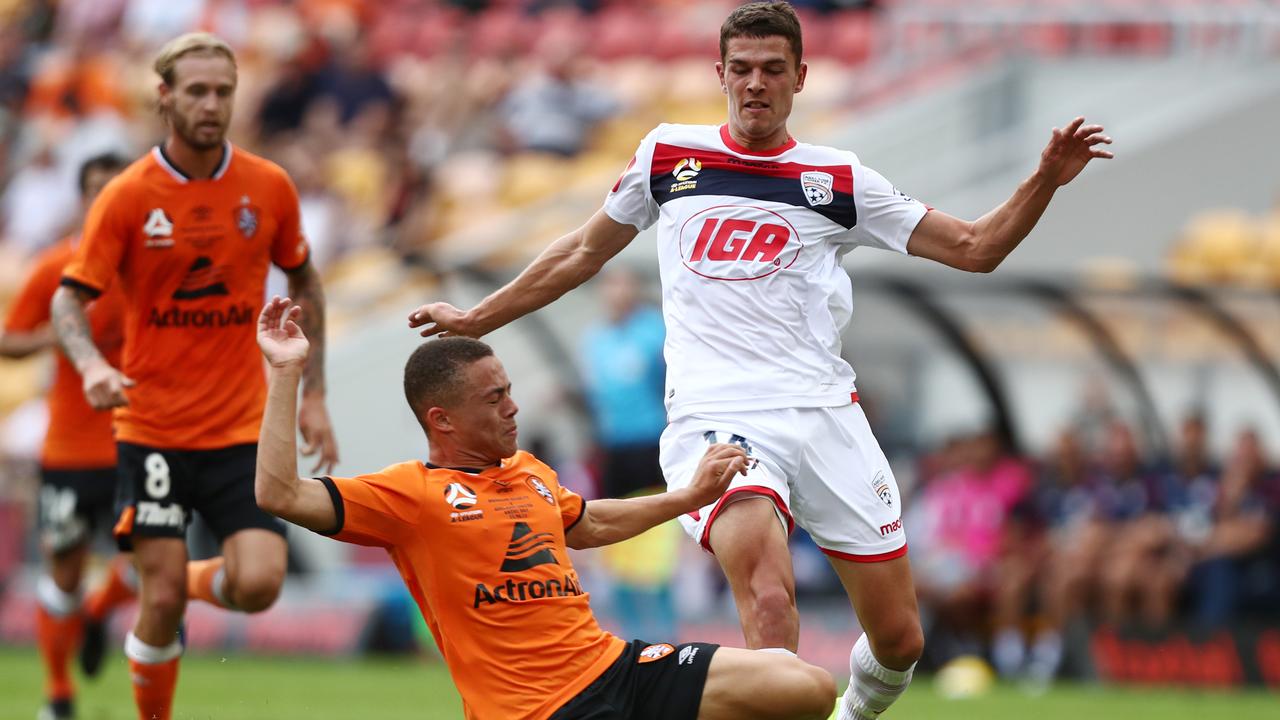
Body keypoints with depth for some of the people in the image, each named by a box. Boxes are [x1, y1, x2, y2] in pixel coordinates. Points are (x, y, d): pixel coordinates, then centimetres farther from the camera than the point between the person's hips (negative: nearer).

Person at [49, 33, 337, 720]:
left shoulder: (268, 187, 0)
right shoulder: (127, 197, -7)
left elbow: (304, 283, 15)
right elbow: (69, 299, -6)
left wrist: (313, 394, 10)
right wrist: (91, 364, -28)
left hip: (243, 427, 2)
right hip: (152, 425, -2)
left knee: (258, 584, -13)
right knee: (161, 600, -6)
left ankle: (194, 580, 23)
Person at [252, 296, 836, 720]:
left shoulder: (528, 471, 17)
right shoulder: (410, 492, -7)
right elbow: (281, 495, -18)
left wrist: (689, 497, 41)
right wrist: (285, 375, -19)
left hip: (616, 663, 8)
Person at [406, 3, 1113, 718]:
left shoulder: (839, 180, 9)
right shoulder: (667, 155, 12)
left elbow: (974, 247, 11)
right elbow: (585, 251, 26)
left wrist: (1045, 180, -5)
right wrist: (475, 319, 30)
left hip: (824, 412, 2)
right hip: (715, 418, -2)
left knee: (899, 639, 2)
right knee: (771, 603, -30)